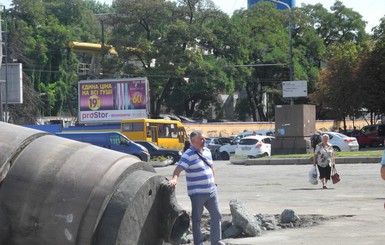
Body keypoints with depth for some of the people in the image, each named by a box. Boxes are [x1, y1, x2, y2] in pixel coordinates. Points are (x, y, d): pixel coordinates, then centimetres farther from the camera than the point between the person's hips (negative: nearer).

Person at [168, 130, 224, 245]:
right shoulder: (188, 155, -13)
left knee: (217, 215, 11)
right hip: (197, 193, -7)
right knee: (196, 219, 2)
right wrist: (174, 178, -41)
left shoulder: (207, 151, 10)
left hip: (211, 191, 7)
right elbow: (179, 168, -24)